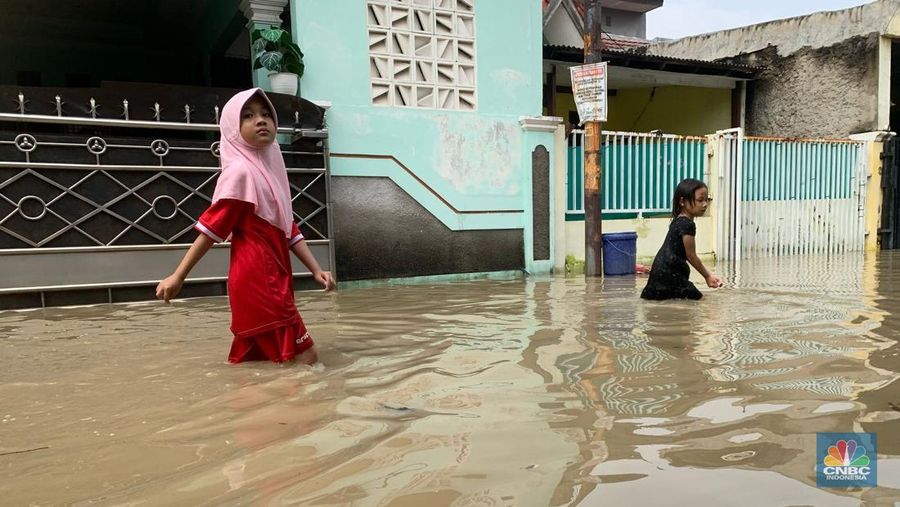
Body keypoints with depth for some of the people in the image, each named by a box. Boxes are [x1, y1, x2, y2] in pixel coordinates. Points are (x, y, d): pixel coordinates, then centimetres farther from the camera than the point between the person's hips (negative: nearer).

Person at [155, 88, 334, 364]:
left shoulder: (272, 168, 16)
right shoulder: (240, 170, -11)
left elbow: (288, 229, 15)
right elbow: (212, 227, -11)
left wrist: (316, 270, 8)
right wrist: (178, 276, -11)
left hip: (273, 277, 9)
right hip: (257, 279, -9)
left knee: (252, 360, 13)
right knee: (304, 356, -7)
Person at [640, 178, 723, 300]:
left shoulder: (679, 221, 15)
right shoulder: (687, 224, -16)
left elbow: (688, 255, 18)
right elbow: (691, 256, -11)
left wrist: (709, 274, 16)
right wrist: (707, 276, 1)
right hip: (668, 272, -10)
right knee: (695, 296, -11)